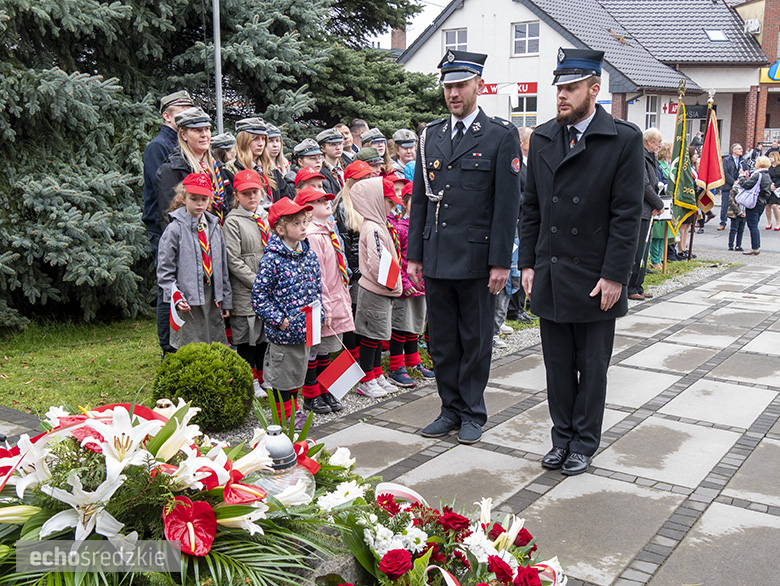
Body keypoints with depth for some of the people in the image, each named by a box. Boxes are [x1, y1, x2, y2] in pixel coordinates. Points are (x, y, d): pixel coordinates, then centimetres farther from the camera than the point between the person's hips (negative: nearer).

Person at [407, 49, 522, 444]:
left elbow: (508, 203, -7)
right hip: (436, 256, 5)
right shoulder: (430, 134, 11)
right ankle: (451, 408, 26)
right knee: (441, 339, 11)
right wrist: (414, 255, 8)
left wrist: (501, 261, -12)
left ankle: (473, 414, 21)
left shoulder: (501, 135, -3)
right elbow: (419, 199, 12)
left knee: (476, 340, 7)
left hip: (476, 258, -4)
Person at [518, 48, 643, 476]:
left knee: (592, 368, 9)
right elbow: (531, 207, 11)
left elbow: (627, 215, -10)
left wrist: (614, 276, -13)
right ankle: (562, 438, 27)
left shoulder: (624, 139, -7)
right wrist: (528, 262, 6)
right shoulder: (542, 138, 8)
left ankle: (584, 444, 24)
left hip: (595, 279, -4)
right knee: (558, 367, 13)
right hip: (549, 276, 4)